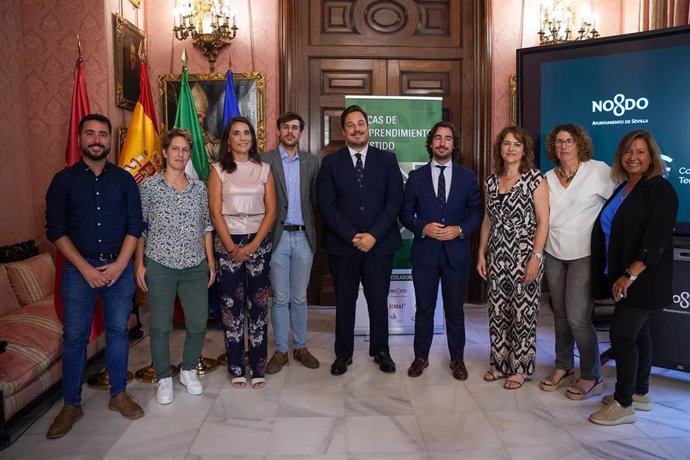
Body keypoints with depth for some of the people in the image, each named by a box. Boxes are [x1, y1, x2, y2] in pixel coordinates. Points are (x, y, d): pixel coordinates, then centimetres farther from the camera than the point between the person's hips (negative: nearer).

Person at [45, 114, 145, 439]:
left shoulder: (124, 179, 5)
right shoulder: (64, 180, 2)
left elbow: (135, 225, 2)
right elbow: (56, 229, -3)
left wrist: (120, 264, -10)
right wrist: (85, 267, -12)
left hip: (119, 267, 1)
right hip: (78, 269, -1)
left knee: (118, 332, 9)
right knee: (74, 337, 4)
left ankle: (119, 394, 23)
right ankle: (71, 404, 18)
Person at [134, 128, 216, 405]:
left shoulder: (199, 188, 7)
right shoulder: (149, 186, -1)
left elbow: (206, 226, 11)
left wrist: (211, 260, 7)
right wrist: (139, 264, -4)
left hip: (195, 267, 3)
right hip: (159, 266, -3)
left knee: (199, 323, 7)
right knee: (160, 327, 6)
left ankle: (188, 371, 30)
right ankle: (164, 378, 24)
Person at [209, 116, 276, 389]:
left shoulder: (264, 169, 6)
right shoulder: (218, 170, 3)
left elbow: (271, 211, 2)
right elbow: (215, 213, -2)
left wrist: (253, 245, -8)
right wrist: (232, 248, -9)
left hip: (259, 241, 1)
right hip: (228, 242, -1)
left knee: (258, 304, 2)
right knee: (231, 304, 2)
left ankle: (258, 367, 11)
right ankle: (236, 368, 12)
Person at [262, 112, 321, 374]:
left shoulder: (311, 162, 7)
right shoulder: (265, 160, -2)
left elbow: (316, 198, 8)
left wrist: (317, 229, -1)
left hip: (304, 236, 2)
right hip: (278, 236, -2)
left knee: (299, 297, 13)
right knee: (280, 298, 6)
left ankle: (300, 347, 26)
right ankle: (280, 350, 19)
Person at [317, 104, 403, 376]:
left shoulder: (387, 159, 4)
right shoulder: (330, 163, 3)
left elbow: (394, 201, -3)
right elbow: (326, 205, -4)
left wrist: (373, 235, -12)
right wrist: (351, 236, -13)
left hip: (379, 243, 0)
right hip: (342, 245, 0)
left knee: (379, 300, 10)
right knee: (344, 302, 10)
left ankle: (381, 351, 28)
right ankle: (343, 354, 25)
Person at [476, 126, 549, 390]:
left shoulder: (535, 179, -5)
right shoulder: (491, 181, 9)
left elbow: (543, 222, -8)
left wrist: (536, 257, -15)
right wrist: (481, 254, 10)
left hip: (524, 256, -4)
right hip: (497, 257, 5)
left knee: (523, 312, 3)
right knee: (497, 311, 9)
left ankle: (520, 368, 18)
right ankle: (500, 363, 25)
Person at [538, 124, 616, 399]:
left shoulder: (598, 171, -7)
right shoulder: (548, 178, 7)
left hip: (584, 254, -5)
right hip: (553, 254, 5)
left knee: (577, 317, -8)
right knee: (560, 313, 12)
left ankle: (592, 378, 10)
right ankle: (563, 368, 27)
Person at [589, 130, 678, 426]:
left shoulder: (660, 190, -12)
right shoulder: (623, 188, 12)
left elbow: (655, 240, -20)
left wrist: (630, 275, -23)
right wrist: (620, 275, 13)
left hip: (642, 279, -8)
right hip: (623, 277, 8)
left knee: (622, 335, -7)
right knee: (638, 334, 16)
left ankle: (623, 405, 4)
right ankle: (640, 393, 28)